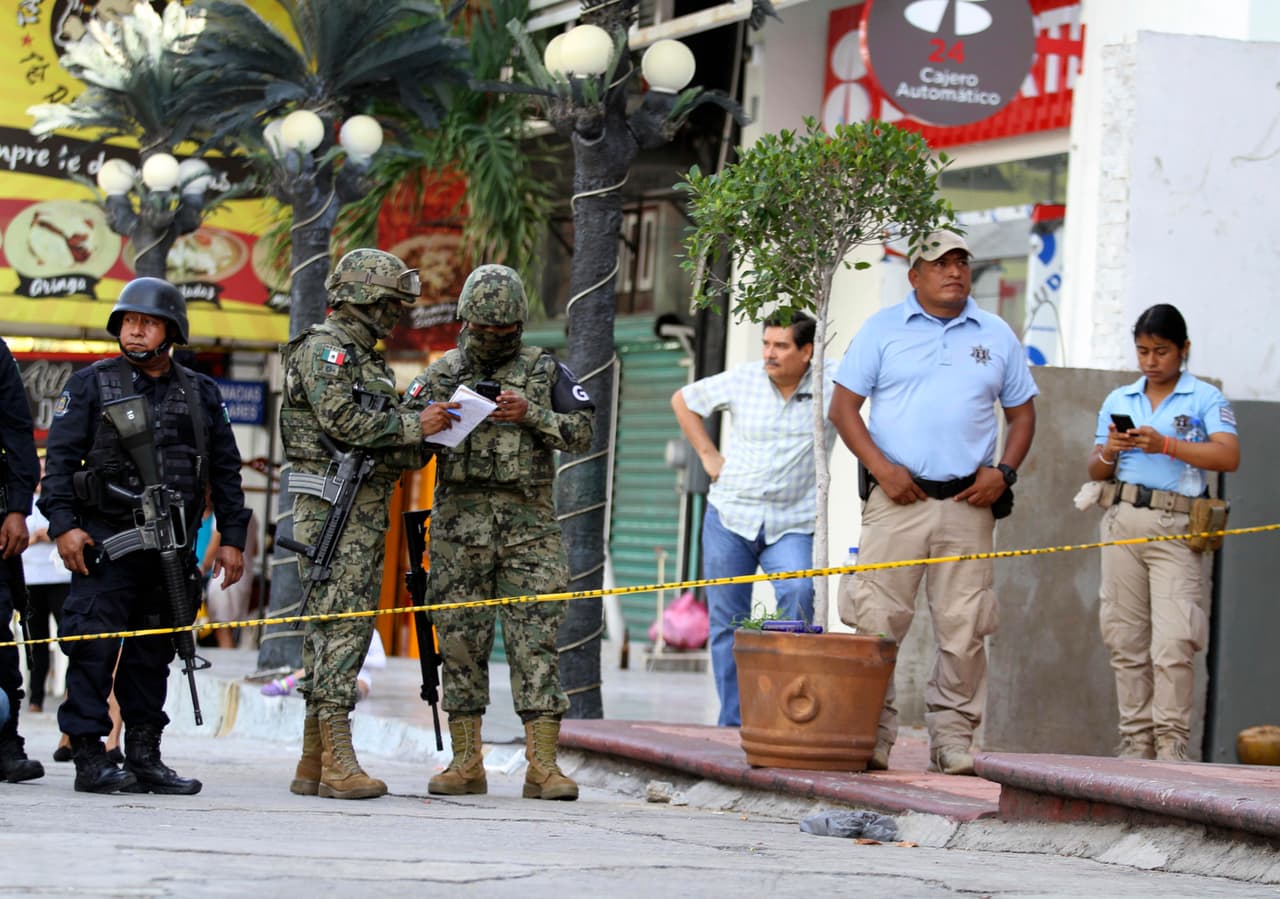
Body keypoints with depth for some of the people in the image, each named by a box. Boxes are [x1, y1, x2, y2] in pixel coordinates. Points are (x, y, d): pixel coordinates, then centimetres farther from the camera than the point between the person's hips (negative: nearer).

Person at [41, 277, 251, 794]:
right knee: (94, 649, -10)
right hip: (105, 540, -3)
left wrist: (232, 537, 9)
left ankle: (144, 757, 13)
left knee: (153, 654, 8)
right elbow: (60, 457, -1)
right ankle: (89, 756, -7)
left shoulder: (201, 394, 13)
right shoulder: (90, 386, 4)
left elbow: (225, 470, 16)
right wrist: (63, 524, -12)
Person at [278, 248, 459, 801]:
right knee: (342, 626, -13)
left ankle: (313, 765, 10)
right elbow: (343, 422, -21)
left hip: (363, 511, 10)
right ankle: (337, 763, -16)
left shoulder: (362, 356, 23)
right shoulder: (325, 347, -8)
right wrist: (414, 426, -16)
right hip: (334, 509, -10)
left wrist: (419, 443, 6)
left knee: (332, 629, 9)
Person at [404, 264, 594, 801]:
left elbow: (583, 433, 3)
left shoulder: (545, 370, 9)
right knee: (461, 640, 2)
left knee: (535, 639, -6)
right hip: (460, 519, 2)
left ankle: (542, 765, -7)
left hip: (529, 521, -1)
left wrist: (530, 414, -11)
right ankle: (466, 762, 7)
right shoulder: (442, 372, 12)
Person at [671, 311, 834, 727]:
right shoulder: (742, 381, 2)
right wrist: (707, 454, 10)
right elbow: (683, 400, 17)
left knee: (798, 593, -27)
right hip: (730, 516, 2)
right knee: (727, 619, 5)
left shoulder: (831, 386, -5)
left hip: (791, 524, -2)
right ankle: (732, 720, 15)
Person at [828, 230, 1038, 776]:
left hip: (968, 504, 2)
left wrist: (1003, 471, 1)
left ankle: (953, 738, 6)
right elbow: (843, 406, 4)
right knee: (877, 623, -7)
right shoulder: (882, 330, 7)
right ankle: (871, 735, -1)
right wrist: (881, 468, -9)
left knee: (963, 628, -1)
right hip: (897, 499, -2)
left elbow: (1022, 412, 19)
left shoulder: (996, 337, 14)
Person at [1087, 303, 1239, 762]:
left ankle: (1172, 742, -6)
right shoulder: (1118, 401, 17)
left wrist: (1166, 445, -18)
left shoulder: (1204, 399, 3)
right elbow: (1096, 472, 20)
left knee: (1172, 643, -11)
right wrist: (1109, 452, -3)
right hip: (1122, 519, 5)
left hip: (1175, 528, -5)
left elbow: (1229, 456, -11)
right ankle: (1136, 739, 10)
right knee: (1125, 639, 4)